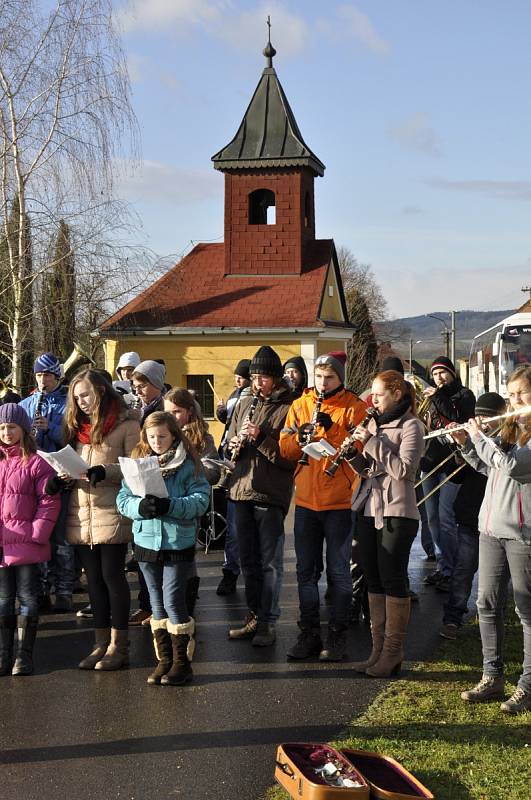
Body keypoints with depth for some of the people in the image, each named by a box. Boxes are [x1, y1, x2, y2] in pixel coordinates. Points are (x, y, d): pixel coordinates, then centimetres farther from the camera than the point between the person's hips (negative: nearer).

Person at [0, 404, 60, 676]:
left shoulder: (36, 463, -4)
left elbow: (49, 502, -7)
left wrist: (37, 533, -14)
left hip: (27, 544, -4)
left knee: (27, 599, 2)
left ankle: (24, 655, 11)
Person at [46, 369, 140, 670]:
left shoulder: (127, 424, -5)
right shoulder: (78, 426, 16)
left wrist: (104, 472, -23)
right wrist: (62, 479, -2)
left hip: (111, 514, -6)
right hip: (81, 515, 6)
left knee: (112, 575, -2)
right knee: (94, 579, 10)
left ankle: (119, 646, 6)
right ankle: (102, 644, 17)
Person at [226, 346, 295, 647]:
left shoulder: (288, 408, -7)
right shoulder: (245, 405, 14)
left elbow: (291, 456, -14)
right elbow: (230, 446, 19)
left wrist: (260, 437, -20)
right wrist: (235, 446, -4)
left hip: (272, 494, -7)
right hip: (243, 490, 7)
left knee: (270, 562, -1)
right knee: (248, 559, 14)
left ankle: (269, 622, 7)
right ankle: (254, 616, 25)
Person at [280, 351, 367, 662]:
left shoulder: (354, 407, -4)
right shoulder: (300, 406, 8)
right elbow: (286, 450, 4)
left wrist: (332, 428, -24)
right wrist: (299, 437, -16)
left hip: (339, 500, -4)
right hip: (306, 499, 4)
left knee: (338, 572, 3)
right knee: (307, 571, 10)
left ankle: (338, 636, 13)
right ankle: (309, 634, 21)